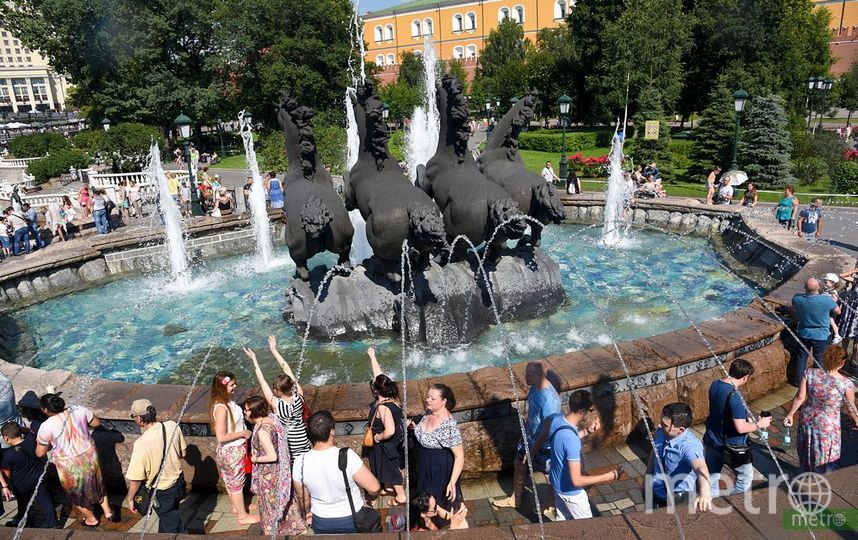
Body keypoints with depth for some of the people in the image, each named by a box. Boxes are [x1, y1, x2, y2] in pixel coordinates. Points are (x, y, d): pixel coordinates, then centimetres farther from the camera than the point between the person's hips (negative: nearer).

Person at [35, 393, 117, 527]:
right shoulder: (79, 410, -14)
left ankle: (91, 519, 43)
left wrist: (39, 442, 12)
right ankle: (108, 512, 39)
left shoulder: (46, 427, -22)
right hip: (90, 456, 3)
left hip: (70, 465, -3)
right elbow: (97, 423, 2)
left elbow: (40, 453, -8)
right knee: (96, 483, 28)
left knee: (77, 493, 24)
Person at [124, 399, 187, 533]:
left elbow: (136, 479, -21)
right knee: (166, 516, 32)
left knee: (173, 527, 17)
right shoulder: (173, 426, -16)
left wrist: (129, 498, -4)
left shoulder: (141, 444, -31)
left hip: (161, 493, -6)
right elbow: (182, 454, 0)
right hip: (178, 482, 6)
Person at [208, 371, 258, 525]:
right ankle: (243, 516, 29)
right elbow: (221, 437, -31)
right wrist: (243, 433, -22)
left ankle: (236, 506, 47)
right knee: (237, 483, 11)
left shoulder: (227, 401, -5)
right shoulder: (221, 408, -31)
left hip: (233, 450, 8)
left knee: (231, 480, 27)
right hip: (232, 452, -8)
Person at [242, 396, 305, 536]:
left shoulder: (262, 431, -30)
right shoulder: (270, 418, -5)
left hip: (269, 474, -9)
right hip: (279, 470, 9)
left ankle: (272, 532, 33)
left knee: (271, 504, 13)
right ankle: (294, 526, 41)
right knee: (281, 498, 25)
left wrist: (255, 459, -14)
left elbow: (272, 456, -29)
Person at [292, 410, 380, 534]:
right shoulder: (347, 456, -28)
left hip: (321, 523, 2)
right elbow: (374, 488, -23)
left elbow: (302, 496, -1)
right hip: (352, 519, -2)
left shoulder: (300, 462, -18)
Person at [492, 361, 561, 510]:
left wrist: (534, 450, -20)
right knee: (519, 464, 21)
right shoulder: (534, 386, -10)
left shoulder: (549, 398, -35)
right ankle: (515, 499, 43)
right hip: (530, 436, 9)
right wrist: (526, 426, 20)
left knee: (551, 472, 15)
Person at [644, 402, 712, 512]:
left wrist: (705, 493, -67)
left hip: (679, 497, -4)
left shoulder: (690, 445, -29)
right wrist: (646, 480, 12)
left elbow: (700, 468, -48)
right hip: (656, 492, 4)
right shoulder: (660, 432, -12)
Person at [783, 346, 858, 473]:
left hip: (807, 420, 3)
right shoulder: (846, 384, -25)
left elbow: (800, 397, -12)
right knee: (825, 459, 20)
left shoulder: (810, 373, -19)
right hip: (827, 427, -3)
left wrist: (790, 414, 1)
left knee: (807, 453, 27)